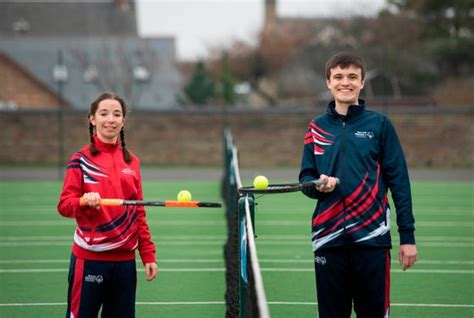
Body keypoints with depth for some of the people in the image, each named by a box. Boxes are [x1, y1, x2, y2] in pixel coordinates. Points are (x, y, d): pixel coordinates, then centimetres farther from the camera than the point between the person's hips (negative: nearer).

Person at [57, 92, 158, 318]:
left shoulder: (132, 162, 10)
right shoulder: (81, 160, -2)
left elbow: (138, 213, 13)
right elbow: (64, 205, -9)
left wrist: (148, 255, 8)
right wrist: (84, 201, -30)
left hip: (125, 259, 4)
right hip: (89, 258, -4)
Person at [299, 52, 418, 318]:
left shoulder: (379, 124, 2)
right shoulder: (317, 127, 10)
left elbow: (399, 182, 1)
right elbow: (305, 178, 12)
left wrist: (408, 236, -4)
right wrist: (318, 185, -12)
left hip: (371, 238, -2)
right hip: (328, 238, 2)